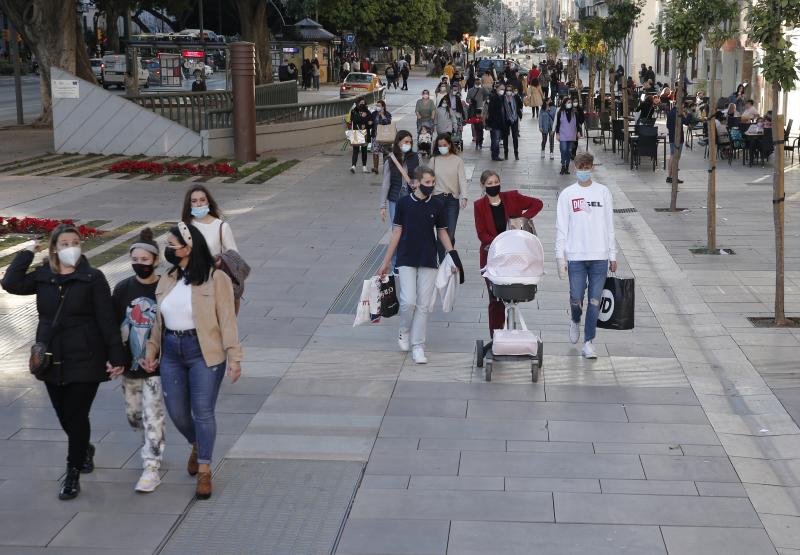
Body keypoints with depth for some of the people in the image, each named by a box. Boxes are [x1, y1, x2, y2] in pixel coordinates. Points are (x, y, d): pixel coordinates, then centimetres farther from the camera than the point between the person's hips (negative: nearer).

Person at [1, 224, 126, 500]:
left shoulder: (93, 278, -7)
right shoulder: (42, 277, 4)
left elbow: (107, 320, -10)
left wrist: (116, 357, -14)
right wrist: (27, 253, -6)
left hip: (84, 361, -4)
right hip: (52, 361, 4)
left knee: (76, 416, -3)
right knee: (64, 416, 14)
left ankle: (73, 474, 10)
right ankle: (85, 449, 43)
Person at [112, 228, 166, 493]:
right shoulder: (122, 289, -1)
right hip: (130, 364, 4)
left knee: (153, 417, -3)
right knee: (133, 415, 16)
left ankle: (152, 467, 6)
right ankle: (155, 447, 42)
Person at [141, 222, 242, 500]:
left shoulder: (216, 279, -9)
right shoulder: (167, 280, 8)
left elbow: (227, 321, -11)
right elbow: (159, 320, 14)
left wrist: (234, 357, -15)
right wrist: (151, 351, 5)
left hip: (204, 353, -6)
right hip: (171, 352, 6)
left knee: (203, 411, -3)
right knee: (177, 411, 10)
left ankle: (204, 471, 10)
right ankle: (197, 446, 41)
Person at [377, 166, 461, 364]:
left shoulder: (437, 205, 1)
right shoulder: (404, 203, -3)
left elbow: (442, 232, 9)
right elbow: (397, 232, 3)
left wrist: (453, 255, -2)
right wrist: (386, 262, 4)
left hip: (429, 262, 2)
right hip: (406, 260, -2)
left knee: (423, 305, 1)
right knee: (408, 301, -11)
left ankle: (418, 346, 9)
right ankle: (404, 333, 17)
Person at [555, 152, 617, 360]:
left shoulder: (603, 192, 7)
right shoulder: (567, 194, 3)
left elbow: (610, 226, 9)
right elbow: (561, 228, 3)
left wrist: (612, 255, 7)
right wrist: (560, 257, -4)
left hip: (600, 256, 1)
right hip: (575, 256, -1)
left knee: (595, 301, -1)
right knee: (576, 299, 1)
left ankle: (588, 343, 8)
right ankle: (575, 321, 34)